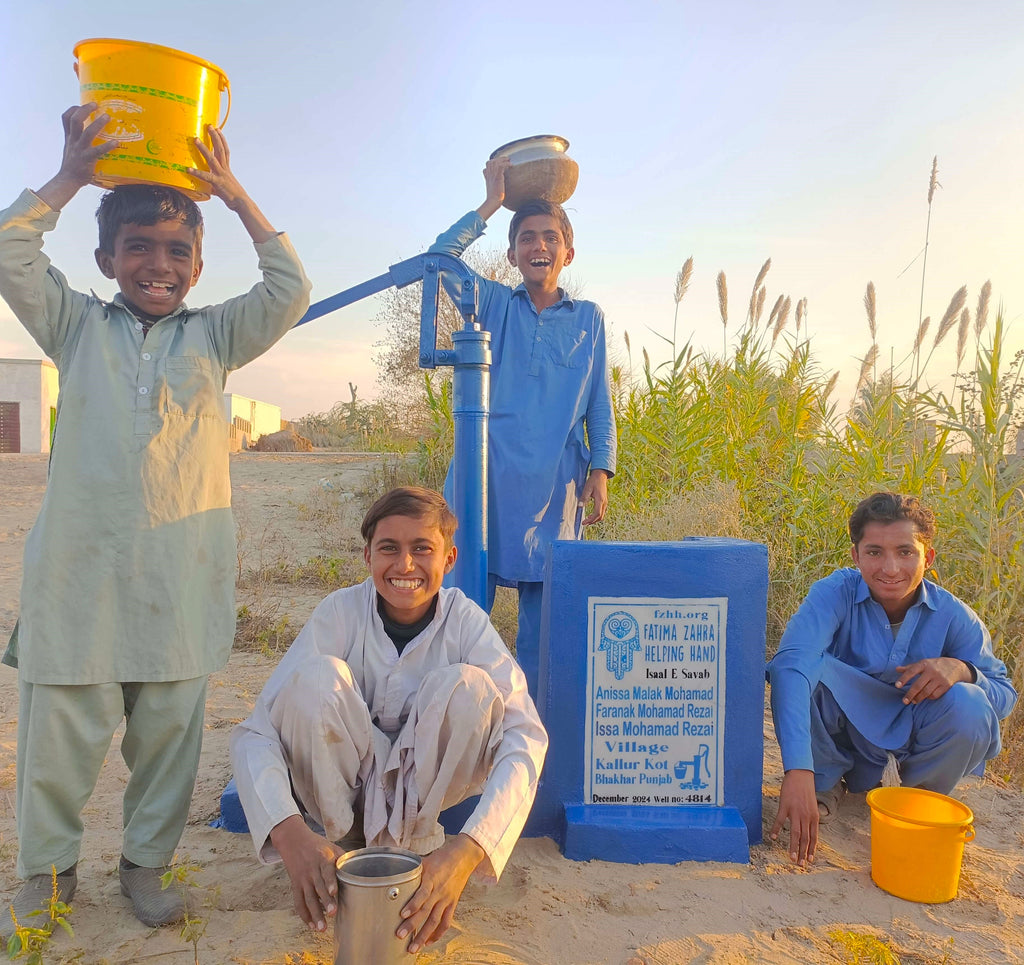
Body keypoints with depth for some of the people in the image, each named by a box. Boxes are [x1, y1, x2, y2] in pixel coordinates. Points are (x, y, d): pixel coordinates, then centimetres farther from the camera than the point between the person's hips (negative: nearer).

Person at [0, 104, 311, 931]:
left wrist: (237, 196, 4)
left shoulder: (213, 337, 10)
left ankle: (145, 863, 27)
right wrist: (71, 176, 1)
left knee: (170, 725, 8)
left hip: (181, 565, 1)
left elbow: (290, 290, 1)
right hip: (82, 559, 0)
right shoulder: (76, 327, 10)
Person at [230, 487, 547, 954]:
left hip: (424, 784, 1)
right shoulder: (342, 611, -21)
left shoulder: (465, 620, -21)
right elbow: (255, 734, -26)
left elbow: (525, 736, -31)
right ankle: (344, 842, -9)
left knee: (469, 685, -29)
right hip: (344, 786, 0)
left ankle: (411, 838, -8)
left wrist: (469, 849, -46)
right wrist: (289, 831, -45)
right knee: (316, 674, -29)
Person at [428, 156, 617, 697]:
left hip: (555, 480, 1)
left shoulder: (588, 318, 14)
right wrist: (491, 205, -1)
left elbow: (599, 403, 12)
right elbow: (442, 256, -2)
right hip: (488, 471, 0)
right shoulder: (495, 304, 12)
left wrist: (600, 469, 1)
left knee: (544, 607, 4)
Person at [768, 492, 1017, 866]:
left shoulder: (954, 616, -13)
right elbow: (792, 664, -39)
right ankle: (825, 784, -2)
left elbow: (1005, 695, -6)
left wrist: (962, 669, -31)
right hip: (842, 744, -1)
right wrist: (798, 771, -52)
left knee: (969, 707, -29)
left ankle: (921, 794, 4)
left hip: (912, 748, 2)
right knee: (808, 668, -32)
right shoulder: (835, 594, -23)